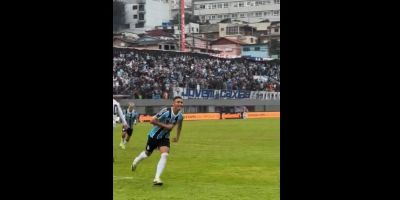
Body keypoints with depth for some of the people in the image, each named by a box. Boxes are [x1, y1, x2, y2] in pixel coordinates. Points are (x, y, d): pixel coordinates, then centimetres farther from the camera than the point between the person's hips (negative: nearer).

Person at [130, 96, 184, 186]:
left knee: (164, 155, -20)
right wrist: (165, 126, -31)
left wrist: (177, 137, 16)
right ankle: (136, 160, 53)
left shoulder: (180, 115, -10)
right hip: (154, 136, -4)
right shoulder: (166, 111, -30)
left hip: (164, 138, 4)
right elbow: (152, 121, -31)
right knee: (147, 154, 16)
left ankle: (157, 178, -20)